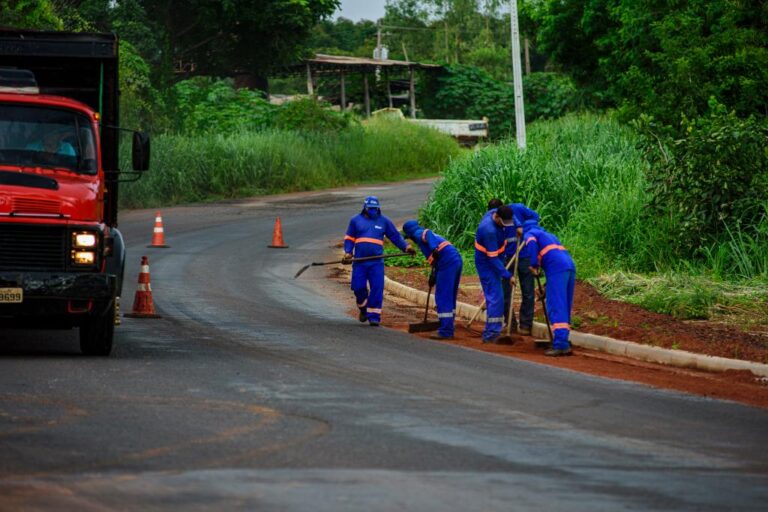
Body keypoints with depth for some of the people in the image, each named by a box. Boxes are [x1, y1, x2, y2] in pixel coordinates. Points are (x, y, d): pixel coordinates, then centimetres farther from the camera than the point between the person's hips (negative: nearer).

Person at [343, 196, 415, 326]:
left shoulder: (384, 221, 10)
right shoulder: (356, 220, 11)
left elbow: (396, 236, 10)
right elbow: (349, 238, 13)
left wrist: (406, 247, -4)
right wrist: (348, 252, -2)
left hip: (376, 262, -1)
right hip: (359, 261, 1)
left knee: (377, 288, -9)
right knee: (358, 287, -1)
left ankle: (374, 316, -4)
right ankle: (363, 309, 26)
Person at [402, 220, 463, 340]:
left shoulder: (419, 234, 5)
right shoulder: (429, 235, 31)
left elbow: (428, 234, -19)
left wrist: (434, 249, -31)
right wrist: (434, 275, 34)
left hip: (447, 262, -9)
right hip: (457, 260, 9)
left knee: (442, 297, -6)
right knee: (450, 297, 16)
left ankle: (445, 331, -8)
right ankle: (449, 330, 21)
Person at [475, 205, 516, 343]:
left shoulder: (496, 213, -7)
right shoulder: (489, 230, -34)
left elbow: (511, 217, 21)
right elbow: (493, 258, -29)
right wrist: (507, 275, -26)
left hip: (493, 262, 10)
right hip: (486, 264, -10)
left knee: (492, 298, 18)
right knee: (495, 298, -14)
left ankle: (490, 334, 30)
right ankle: (491, 334, -14)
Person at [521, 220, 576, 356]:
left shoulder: (529, 233, 14)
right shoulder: (548, 235, 37)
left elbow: (531, 243, -12)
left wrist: (534, 266, -4)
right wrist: (546, 287, 33)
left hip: (556, 268, -8)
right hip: (570, 265, 8)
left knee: (556, 307, -12)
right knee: (565, 307, 12)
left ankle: (561, 344, -21)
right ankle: (564, 342, 11)